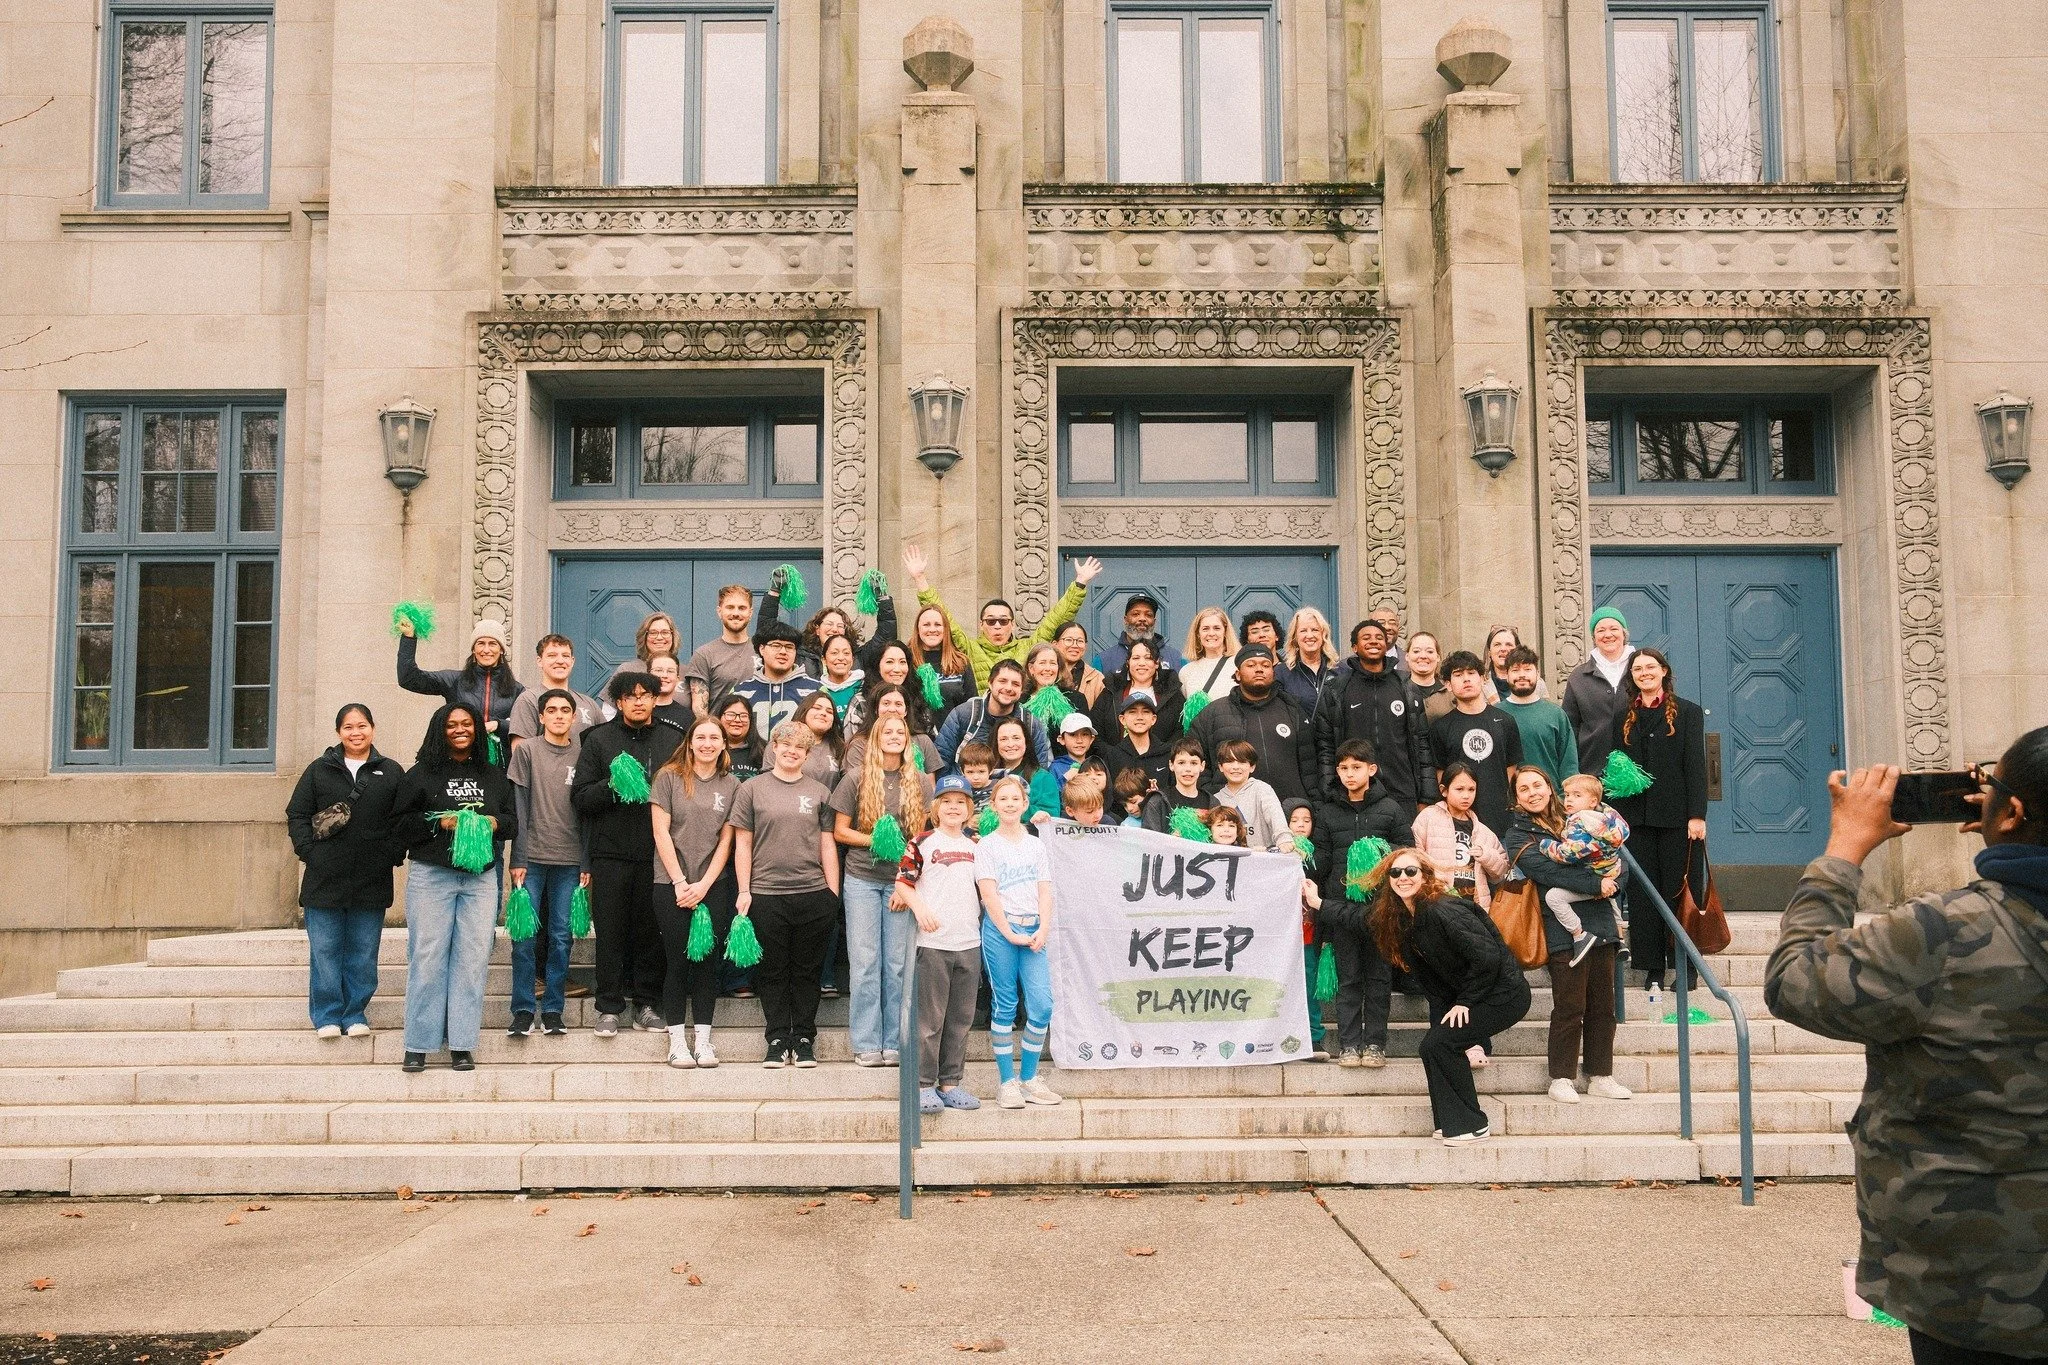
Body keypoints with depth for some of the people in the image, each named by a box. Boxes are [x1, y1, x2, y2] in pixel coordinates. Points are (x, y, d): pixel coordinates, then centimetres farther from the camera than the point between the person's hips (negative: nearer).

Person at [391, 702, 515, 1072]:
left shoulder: (494, 777, 14)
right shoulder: (421, 773, 5)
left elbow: (513, 821, 17)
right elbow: (399, 821, 1)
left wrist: (494, 823, -4)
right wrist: (440, 822, -12)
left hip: (480, 878, 3)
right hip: (431, 875, -3)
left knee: (472, 959, 0)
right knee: (427, 958, -3)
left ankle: (461, 1045, 6)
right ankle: (418, 1045, 5)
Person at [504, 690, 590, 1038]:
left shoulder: (581, 755, 8)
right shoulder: (527, 751, 4)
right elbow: (519, 808, -1)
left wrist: (586, 864, 3)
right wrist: (518, 859, -7)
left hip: (569, 860, 2)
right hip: (533, 858, -1)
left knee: (561, 937, 3)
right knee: (525, 935, -2)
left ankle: (552, 1010, 10)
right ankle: (523, 1010, 5)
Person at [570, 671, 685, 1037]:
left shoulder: (674, 739, 9)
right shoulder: (599, 738, 7)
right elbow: (580, 797, 2)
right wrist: (613, 784, -13)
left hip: (656, 852, 1)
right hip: (611, 851, 0)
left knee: (652, 930, 3)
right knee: (610, 930, 3)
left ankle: (646, 1003, 14)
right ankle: (609, 1006, 12)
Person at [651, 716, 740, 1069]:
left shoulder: (731, 786, 7)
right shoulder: (669, 777, 1)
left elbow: (726, 840, 4)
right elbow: (661, 832, -3)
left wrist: (703, 885, -6)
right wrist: (680, 882, -8)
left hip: (714, 885, 2)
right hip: (672, 884, -2)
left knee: (707, 961, 2)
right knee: (677, 961, 0)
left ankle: (703, 1040, 8)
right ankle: (677, 1042, 7)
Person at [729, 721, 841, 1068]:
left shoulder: (819, 793, 11)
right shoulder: (752, 789, 6)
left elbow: (827, 846, 11)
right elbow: (742, 845, 5)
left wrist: (833, 894, 5)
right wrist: (744, 891, -1)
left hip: (814, 894, 1)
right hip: (766, 894, -1)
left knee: (807, 971, 6)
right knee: (772, 971, 4)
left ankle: (804, 1039, 15)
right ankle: (778, 1040, 13)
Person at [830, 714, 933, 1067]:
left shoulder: (920, 783, 6)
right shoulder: (856, 779, 2)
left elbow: (924, 836, 5)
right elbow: (840, 831, 3)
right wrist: (875, 840, -13)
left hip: (903, 881, 1)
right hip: (862, 880, -1)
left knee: (897, 964, 3)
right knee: (864, 962, -1)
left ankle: (894, 1043, 10)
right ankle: (866, 1044, 5)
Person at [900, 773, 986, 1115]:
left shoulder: (974, 846, 14)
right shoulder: (922, 842, -1)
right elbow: (902, 881, -6)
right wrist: (920, 908, -19)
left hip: (969, 943, 5)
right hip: (933, 942, -5)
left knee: (961, 1018, 10)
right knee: (930, 1018, -1)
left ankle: (951, 1082, 19)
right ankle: (924, 1084, 7)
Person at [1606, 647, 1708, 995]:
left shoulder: (1687, 712, 3)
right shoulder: (1623, 717, 12)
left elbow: (1696, 765, -3)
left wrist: (1697, 814, -10)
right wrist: (1615, 816, 2)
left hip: (1677, 816, -3)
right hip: (1637, 817, 3)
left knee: (1678, 891, 1)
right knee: (1644, 892, 3)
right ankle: (1653, 967, 9)